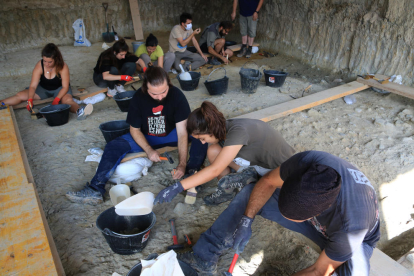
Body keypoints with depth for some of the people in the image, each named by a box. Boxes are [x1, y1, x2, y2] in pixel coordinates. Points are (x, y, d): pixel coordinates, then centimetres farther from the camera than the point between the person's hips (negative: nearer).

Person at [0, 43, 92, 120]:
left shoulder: (62, 67, -24)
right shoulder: (39, 66, -17)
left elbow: (65, 87, -22)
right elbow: (33, 85, -20)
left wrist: (57, 99, -36)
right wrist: (30, 100, -35)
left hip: (60, 88, -5)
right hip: (43, 89, 5)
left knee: (68, 99, -37)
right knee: (20, 95, -7)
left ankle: (79, 111, -65)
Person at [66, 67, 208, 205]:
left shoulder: (177, 95, -24)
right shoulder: (138, 98, -19)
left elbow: (182, 132, -27)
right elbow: (135, 130, -9)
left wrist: (182, 164, -37)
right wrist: (149, 150, -27)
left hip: (170, 135, -1)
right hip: (146, 137, 2)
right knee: (113, 146, -19)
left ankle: (191, 171, -35)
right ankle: (96, 190, -21)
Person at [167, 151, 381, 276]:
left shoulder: (352, 225, -43)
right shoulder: (308, 161, -37)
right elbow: (268, 183, -18)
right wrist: (246, 220, -27)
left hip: (354, 237, -3)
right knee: (249, 194, -11)